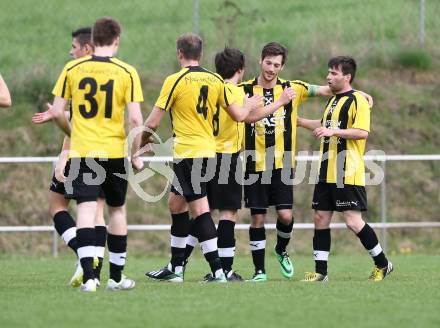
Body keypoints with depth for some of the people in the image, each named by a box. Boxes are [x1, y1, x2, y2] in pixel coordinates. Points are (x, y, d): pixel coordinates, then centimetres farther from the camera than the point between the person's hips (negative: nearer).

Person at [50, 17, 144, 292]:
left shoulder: (72, 69, 0)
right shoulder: (127, 72, -4)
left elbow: (57, 112, 0)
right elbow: (135, 119, -10)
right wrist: (135, 155, 2)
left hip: (81, 151, 0)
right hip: (114, 151, 0)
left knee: (86, 210, -5)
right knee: (117, 210, 16)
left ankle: (88, 276, -22)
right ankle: (116, 277, 23)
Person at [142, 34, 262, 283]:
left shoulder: (175, 81, -10)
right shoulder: (215, 80, 5)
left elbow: (153, 122, -8)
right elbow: (239, 115, 10)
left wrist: (144, 139, 12)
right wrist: (250, 105, 32)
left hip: (187, 153, -7)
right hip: (208, 149, 7)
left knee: (199, 209, -7)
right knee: (176, 203, 18)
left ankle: (218, 271, -13)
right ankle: (175, 269, 24)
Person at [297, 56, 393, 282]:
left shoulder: (357, 100, -10)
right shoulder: (334, 100, 18)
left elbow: (363, 132, -21)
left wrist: (333, 131, -25)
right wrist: (299, 121, 36)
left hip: (348, 173, -9)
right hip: (327, 172, 9)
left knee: (353, 221, -10)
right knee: (320, 218, 5)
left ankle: (382, 264, 5)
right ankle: (320, 272, 8)